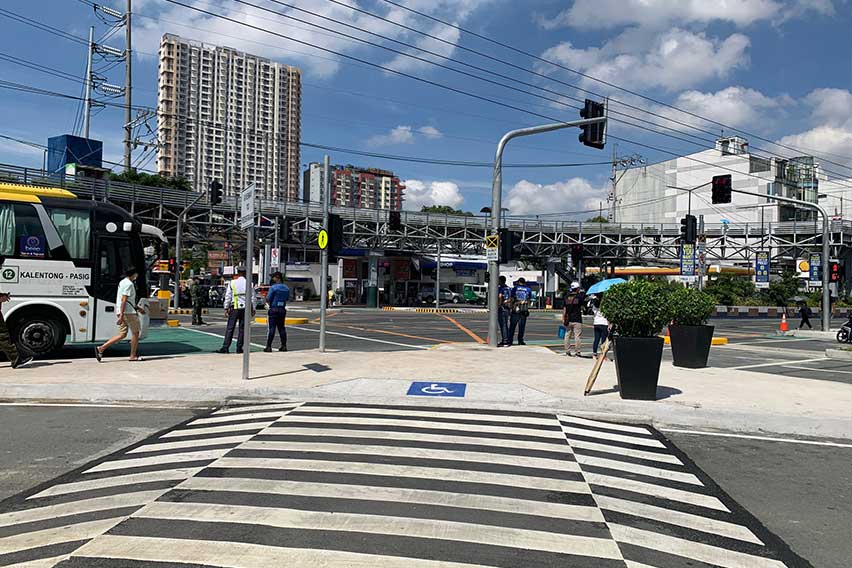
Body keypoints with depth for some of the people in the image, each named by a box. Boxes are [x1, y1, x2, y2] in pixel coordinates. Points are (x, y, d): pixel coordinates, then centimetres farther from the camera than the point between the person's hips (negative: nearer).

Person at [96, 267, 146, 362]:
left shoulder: (122, 282, 19)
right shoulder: (129, 284, -13)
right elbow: (124, 300, -20)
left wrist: (137, 308, 29)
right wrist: (121, 315, -24)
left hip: (122, 312, 9)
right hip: (128, 312, -9)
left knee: (122, 334, 10)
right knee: (135, 332, 3)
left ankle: (101, 348, 1)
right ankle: (133, 356, 7)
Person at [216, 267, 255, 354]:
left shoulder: (232, 283, 1)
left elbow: (228, 297, 1)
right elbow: (252, 297, 2)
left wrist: (226, 308, 5)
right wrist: (253, 309, 8)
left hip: (234, 308, -1)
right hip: (246, 308, 1)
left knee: (230, 328, -1)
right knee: (242, 329, 5)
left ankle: (225, 347, -5)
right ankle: (239, 348, 6)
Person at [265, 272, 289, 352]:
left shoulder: (273, 287, -13)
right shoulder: (286, 288, 5)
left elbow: (268, 299, -11)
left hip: (273, 310, -5)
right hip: (282, 309, 5)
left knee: (271, 328, -3)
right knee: (281, 328, 11)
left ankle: (268, 346, -3)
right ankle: (284, 346, 12)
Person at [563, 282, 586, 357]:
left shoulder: (567, 297, 5)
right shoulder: (579, 297, -9)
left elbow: (564, 309, 5)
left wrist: (563, 319, 8)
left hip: (568, 319, 5)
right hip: (577, 320, -4)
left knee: (567, 335, 9)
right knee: (577, 336, -1)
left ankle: (567, 351, 12)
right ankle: (578, 352, -1)